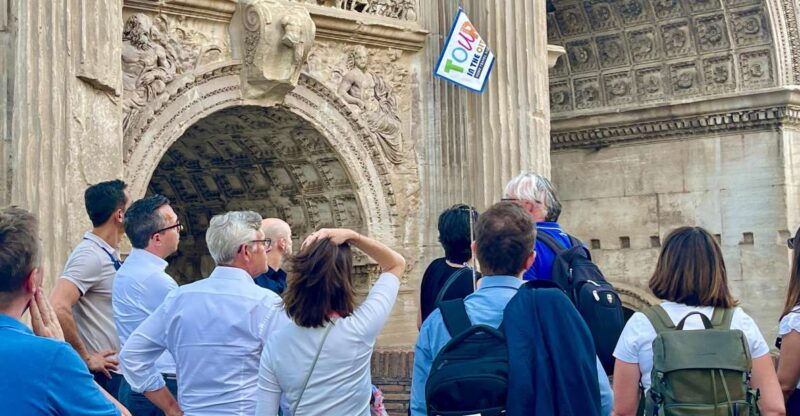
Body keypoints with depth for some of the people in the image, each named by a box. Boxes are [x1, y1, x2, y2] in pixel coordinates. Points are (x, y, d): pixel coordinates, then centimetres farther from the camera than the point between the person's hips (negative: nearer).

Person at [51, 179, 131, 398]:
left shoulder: (109, 254, 11)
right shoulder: (90, 255, -18)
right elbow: (58, 307, -29)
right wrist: (85, 357, -21)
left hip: (116, 370, 9)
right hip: (103, 373, -9)